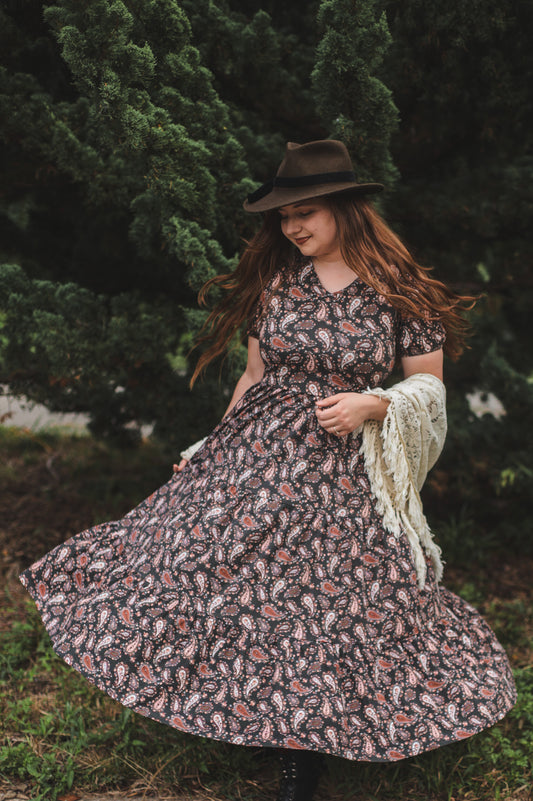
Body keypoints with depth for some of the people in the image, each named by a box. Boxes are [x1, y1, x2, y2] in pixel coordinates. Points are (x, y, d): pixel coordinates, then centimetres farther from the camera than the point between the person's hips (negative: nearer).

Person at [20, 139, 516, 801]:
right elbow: (255, 373, 12)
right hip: (257, 454, 4)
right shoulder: (274, 282, 5)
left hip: (344, 474, -3)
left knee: (326, 602, 1)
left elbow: (429, 382, 2)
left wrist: (373, 404, -16)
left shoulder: (399, 292, -5)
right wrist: (215, 449, 14)